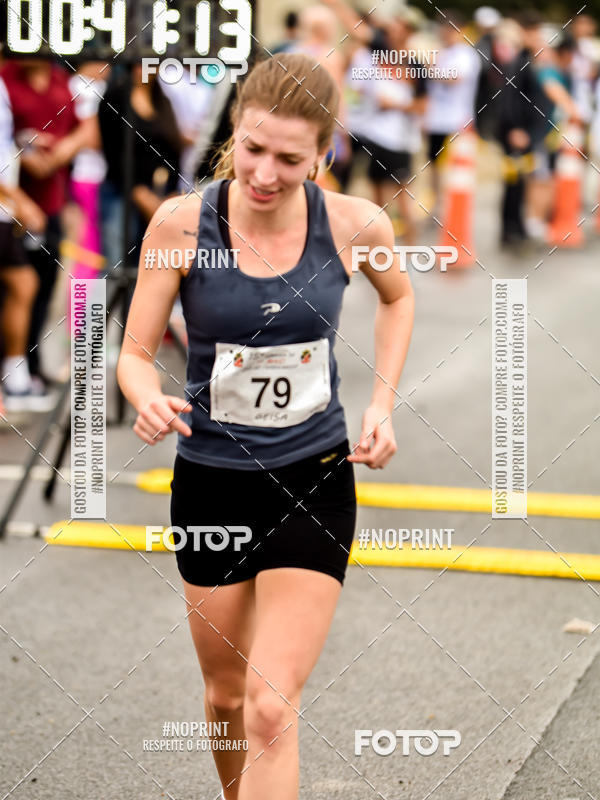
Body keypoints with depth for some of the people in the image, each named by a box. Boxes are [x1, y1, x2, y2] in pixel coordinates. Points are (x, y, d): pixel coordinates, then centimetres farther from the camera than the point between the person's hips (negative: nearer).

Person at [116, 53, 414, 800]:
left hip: (314, 483, -1)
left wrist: (382, 402, 2)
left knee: (271, 709, -12)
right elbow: (135, 352, -6)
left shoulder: (356, 226, -11)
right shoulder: (181, 222, -14)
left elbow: (397, 296, 13)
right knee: (226, 696, 16)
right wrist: (149, 399, -29)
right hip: (210, 481, 1)